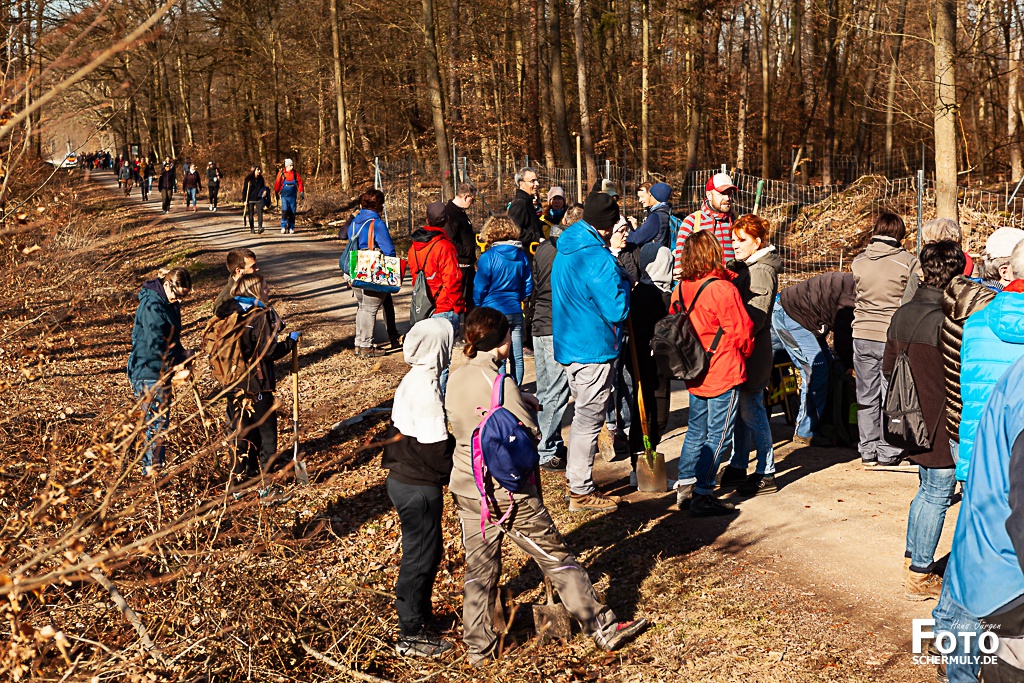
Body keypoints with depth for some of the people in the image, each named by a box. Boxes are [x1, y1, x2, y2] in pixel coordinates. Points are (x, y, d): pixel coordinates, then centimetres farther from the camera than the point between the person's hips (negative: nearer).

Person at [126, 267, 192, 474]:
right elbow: (157, 344, -25)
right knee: (157, 423, -3)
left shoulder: (169, 303, 10)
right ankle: (151, 472, 5)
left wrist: (181, 357, 1)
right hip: (149, 374, -10)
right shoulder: (152, 305, -21)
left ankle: (150, 469, 27)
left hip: (160, 372, 10)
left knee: (157, 423, 17)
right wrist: (176, 365, -14)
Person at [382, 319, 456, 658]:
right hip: (419, 487, -9)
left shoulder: (413, 379, 7)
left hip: (403, 478, 9)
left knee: (428, 548, 23)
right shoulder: (426, 389, -23)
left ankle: (420, 615, 39)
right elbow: (436, 447, -24)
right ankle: (411, 636, 16)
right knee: (420, 556, 3)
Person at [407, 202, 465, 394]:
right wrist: (459, 307, -5)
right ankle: (439, 397, -3)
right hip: (444, 309, -7)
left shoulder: (414, 246, 6)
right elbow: (452, 280, -17)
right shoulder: (444, 246, -16)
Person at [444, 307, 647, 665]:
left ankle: (478, 647, 21)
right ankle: (604, 629, 15)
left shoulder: (455, 381, 1)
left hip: (467, 491, 6)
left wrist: (520, 401, 13)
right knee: (558, 559, 6)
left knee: (479, 569, 15)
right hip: (508, 492, -6)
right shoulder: (502, 383, -20)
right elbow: (530, 433, -12)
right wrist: (526, 404, 7)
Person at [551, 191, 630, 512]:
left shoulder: (565, 251, 8)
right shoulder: (598, 260, -22)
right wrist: (622, 282, -6)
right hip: (594, 348, -9)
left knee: (583, 414, 21)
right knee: (589, 418, 0)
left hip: (567, 343, 9)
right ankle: (582, 491, 8)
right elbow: (617, 310, -23)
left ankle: (575, 478, 31)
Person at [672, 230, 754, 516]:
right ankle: (703, 495, 0)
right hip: (724, 374, -7)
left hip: (695, 374, 7)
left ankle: (685, 487, 21)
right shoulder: (723, 289, -18)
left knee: (696, 431, 17)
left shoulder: (681, 289, 2)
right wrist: (742, 353, 7)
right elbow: (742, 331, -13)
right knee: (718, 436, 0)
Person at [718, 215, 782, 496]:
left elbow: (755, 316, -21)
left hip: (753, 352, -10)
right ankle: (737, 467, 24)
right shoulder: (746, 267, 15)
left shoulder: (761, 271, -15)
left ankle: (766, 475, 3)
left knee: (752, 412, -4)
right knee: (739, 411, 15)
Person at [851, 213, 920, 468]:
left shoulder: (858, 262, 4)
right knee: (891, 397, 5)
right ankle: (887, 454, 9)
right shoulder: (909, 262, -7)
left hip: (862, 335, 3)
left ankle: (868, 452, 18)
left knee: (866, 397, 12)